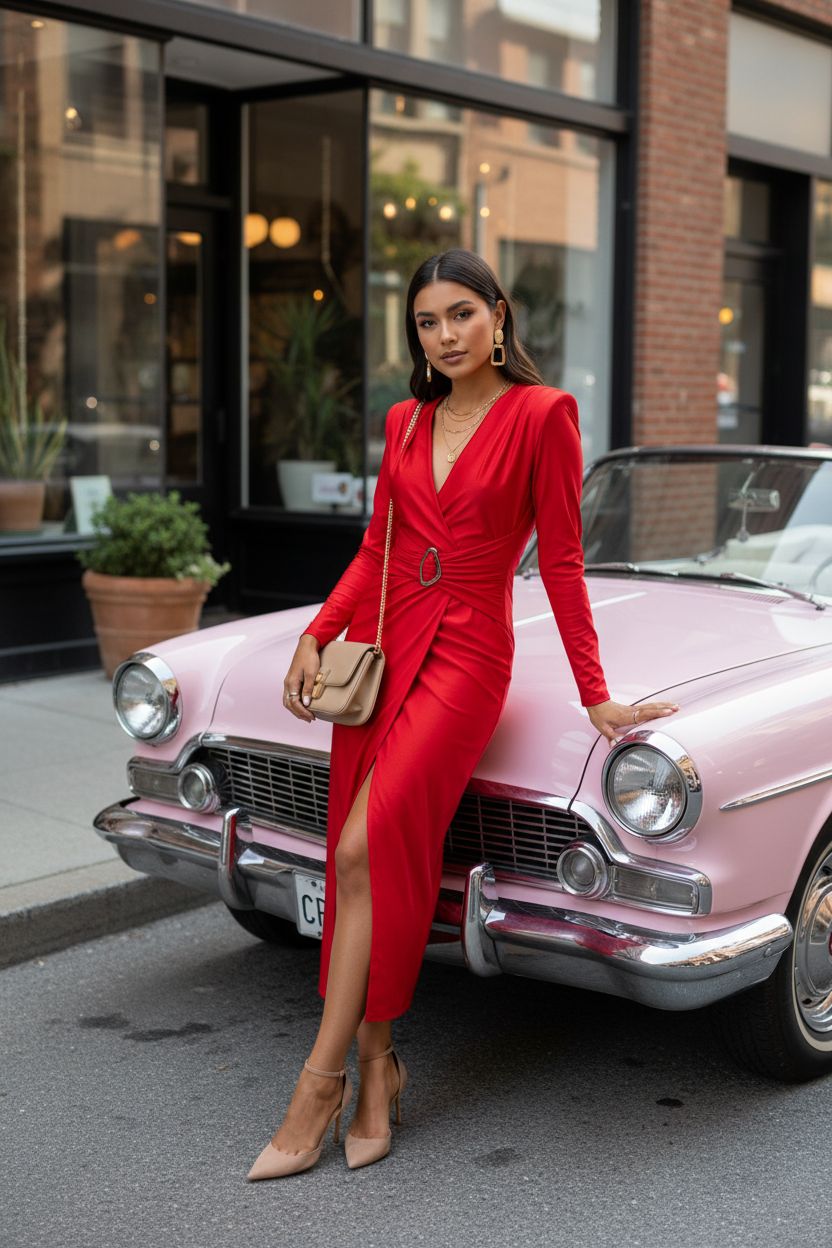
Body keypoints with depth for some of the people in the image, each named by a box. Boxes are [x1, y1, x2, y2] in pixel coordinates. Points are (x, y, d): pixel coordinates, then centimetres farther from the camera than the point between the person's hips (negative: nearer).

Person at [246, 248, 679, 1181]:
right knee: (358, 860, 2)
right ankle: (376, 1064, 16)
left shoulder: (542, 414, -4)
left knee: (369, 848, -18)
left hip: (466, 655, -5)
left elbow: (561, 561, -3)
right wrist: (315, 637, 2)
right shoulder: (406, 422, 12)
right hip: (380, 646, 6)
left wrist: (595, 695, -3)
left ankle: (321, 1078, -8)